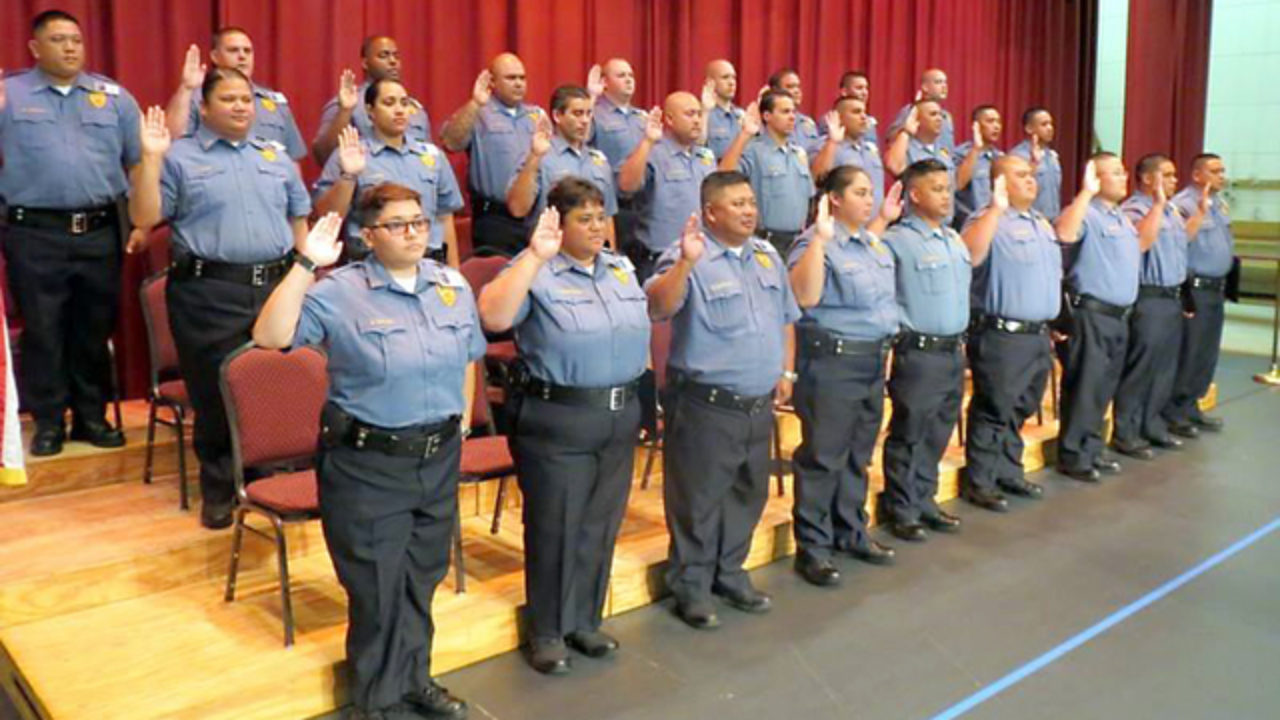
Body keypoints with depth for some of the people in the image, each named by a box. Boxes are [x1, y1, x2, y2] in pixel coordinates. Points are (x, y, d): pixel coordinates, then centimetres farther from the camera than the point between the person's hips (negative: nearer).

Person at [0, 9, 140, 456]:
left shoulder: (113, 95, 9)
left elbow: (140, 160, 10)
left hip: (100, 232, 2)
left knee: (95, 330, 10)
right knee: (42, 331, 5)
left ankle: (92, 416, 22)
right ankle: (48, 421, 17)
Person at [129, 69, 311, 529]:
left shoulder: (276, 157, 15)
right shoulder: (180, 157, 2)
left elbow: (298, 219, 18)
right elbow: (143, 218, -6)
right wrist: (151, 158, -15)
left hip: (276, 287, 4)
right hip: (210, 294, -3)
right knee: (217, 396, 2)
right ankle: (219, 490, 16)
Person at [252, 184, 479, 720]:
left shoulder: (453, 285, 4)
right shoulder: (340, 292, -13)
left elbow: (468, 358, 15)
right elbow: (270, 336, -24)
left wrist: (462, 419, 13)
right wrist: (306, 265, -27)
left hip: (439, 458, 5)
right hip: (368, 465, -5)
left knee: (422, 579, 20)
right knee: (377, 588, 9)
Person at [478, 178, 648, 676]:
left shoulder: (621, 268, 11)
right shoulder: (537, 272, -10)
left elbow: (649, 318, 20)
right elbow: (494, 317, -29)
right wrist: (535, 256, -31)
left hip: (621, 416, 7)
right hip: (556, 420, -6)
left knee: (601, 525, 16)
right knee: (555, 527, 5)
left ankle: (585, 621, 33)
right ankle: (547, 632, 23)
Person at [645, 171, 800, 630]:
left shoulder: (767, 255, 12)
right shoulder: (688, 256, -11)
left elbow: (786, 317, 21)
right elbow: (657, 307, -27)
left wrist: (786, 371, 14)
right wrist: (685, 263, -39)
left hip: (759, 404, 7)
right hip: (706, 405, -7)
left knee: (748, 495, 18)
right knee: (699, 500, 2)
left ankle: (730, 576, 35)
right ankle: (691, 587, 18)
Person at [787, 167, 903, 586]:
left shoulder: (873, 243, 13)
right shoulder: (816, 241, -13)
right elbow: (805, 297, -27)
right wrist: (820, 238, -29)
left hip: (873, 361, 9)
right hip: (832, 362, -8)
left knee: (858, 456, 17)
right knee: (823, 457, -1)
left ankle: (851, 533, 30)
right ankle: (813, 547, 8)